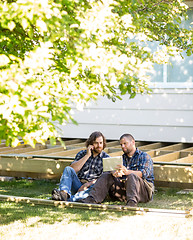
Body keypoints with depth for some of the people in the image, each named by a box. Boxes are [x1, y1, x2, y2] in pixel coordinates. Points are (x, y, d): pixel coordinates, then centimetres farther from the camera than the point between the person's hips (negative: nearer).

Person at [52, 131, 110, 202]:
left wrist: (88, 184, -18)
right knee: (68, 169, -21)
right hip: (78, 185, 3)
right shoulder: (82, 154, 13)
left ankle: (69, 199, -59)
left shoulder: (106, 158, 6)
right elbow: (73, 169, -4)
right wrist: (87, 155, -7)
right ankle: (64, 194, -48)